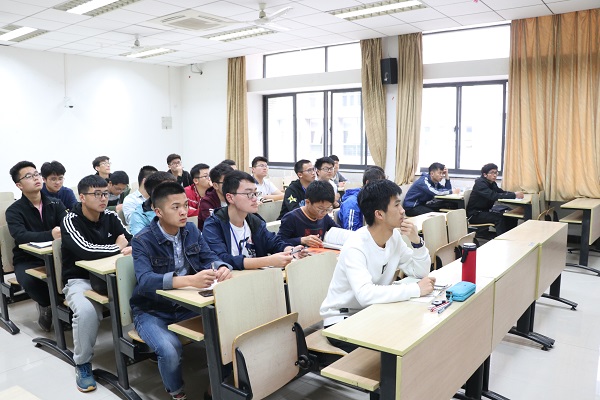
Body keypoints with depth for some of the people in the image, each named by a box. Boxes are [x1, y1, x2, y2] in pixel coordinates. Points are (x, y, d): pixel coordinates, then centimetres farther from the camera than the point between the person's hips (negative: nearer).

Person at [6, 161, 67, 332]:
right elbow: (21, 236, -23)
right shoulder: (14, 211, -4)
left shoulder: (55, 204, 6)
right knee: (29, 281, -35)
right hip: (27, 259, -2)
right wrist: (50, 235, -40)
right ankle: (47, 305, -1)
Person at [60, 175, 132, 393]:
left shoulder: (110, 216, 3)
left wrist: (124, 240, -19)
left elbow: (131, 241, 5)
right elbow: (85, 250, -28)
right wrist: (120, 249, -22)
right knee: (87, 310, -35)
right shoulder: (71, 220, -13)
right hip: (79, 280, -4)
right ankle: (82, 364, -11)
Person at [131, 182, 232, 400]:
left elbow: (209, 258, -1)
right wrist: (190, 280, -47)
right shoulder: (143, 241, -18)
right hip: (152, 311, -4)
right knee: (170, 350, -31)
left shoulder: (191, 230, -1)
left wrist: (222, 268, -27)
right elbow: (145, 281, -32)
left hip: (186, 305, 5)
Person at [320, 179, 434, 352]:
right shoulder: (355, 247, -27)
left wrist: (416, 241, -16)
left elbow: (421, 272, 1)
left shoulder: (394, 237, -4)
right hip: (341, 319, -7)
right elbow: (365, 294, -40)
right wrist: (416, 289, -33)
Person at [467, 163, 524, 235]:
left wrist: (515, 193, -15)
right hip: (475, 215, -9)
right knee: (499, 218, -27)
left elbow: (502, 192, 5)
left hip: (485, 211, 9)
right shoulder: (480, 183, -20)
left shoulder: (492, 183, 9)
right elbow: (493, 196, -32)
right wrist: (514, 195, -34)